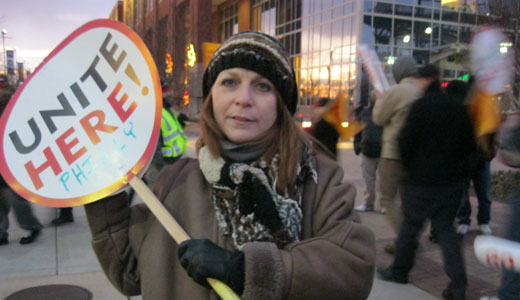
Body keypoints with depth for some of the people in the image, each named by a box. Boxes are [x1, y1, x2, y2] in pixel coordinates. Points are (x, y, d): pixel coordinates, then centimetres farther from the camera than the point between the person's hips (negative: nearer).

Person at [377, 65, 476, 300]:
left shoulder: (421, 106, -13)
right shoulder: (458, 108, 5)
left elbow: (405, 141, -15)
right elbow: (470, 144, 11)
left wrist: (409, 166, 2)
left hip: (421, 181, -5)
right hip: (452, 180, 5)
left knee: (410, 227, 10)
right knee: (445, 229, 12)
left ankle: (399, 271, 26)